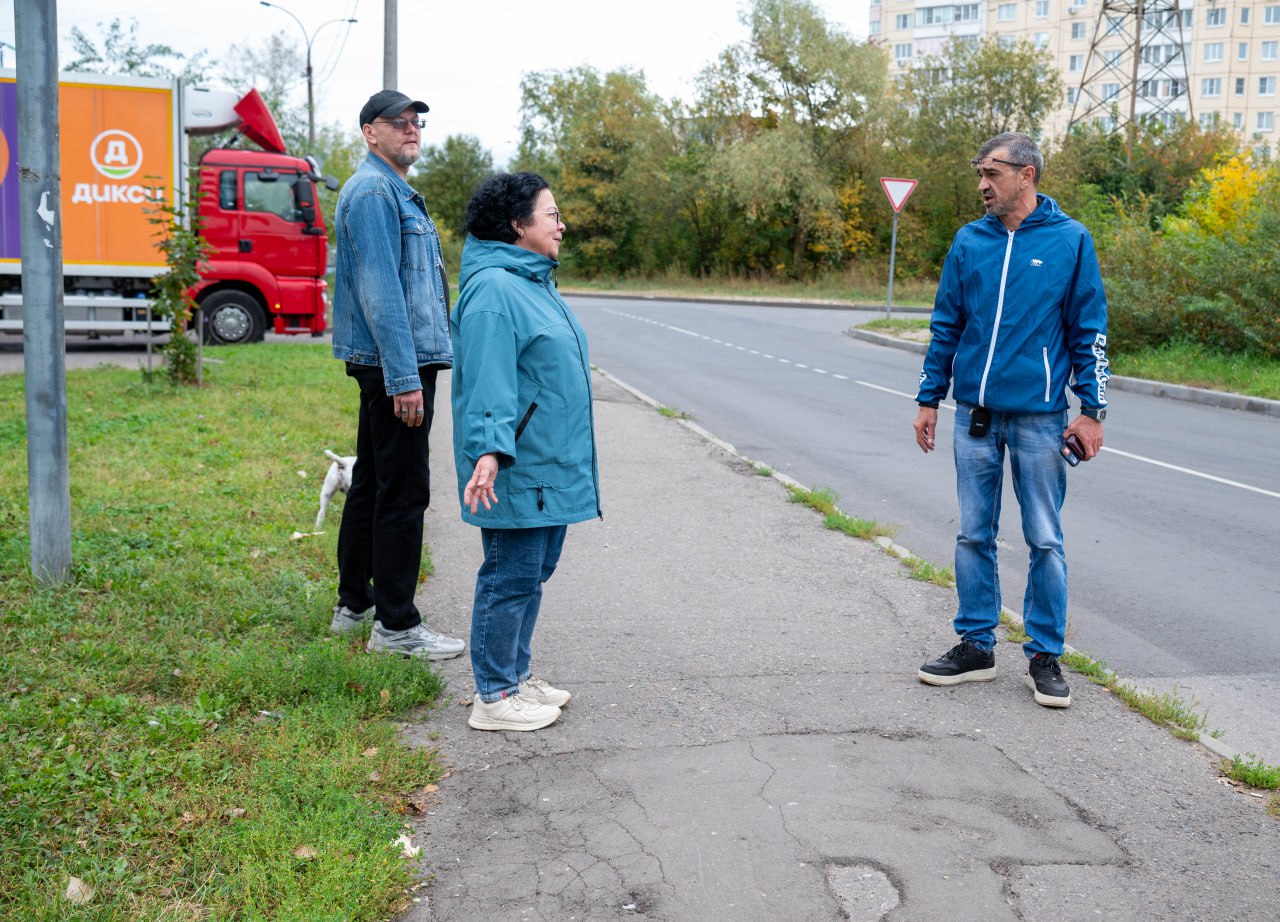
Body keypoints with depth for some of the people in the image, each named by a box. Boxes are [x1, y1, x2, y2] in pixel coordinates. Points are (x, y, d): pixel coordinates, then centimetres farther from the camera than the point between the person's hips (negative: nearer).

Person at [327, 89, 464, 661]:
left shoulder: (396, 192, 21)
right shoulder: (372, 191, -13)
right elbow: (380, 292, -21)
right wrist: (404, 378, -25)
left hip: (392, 365, 11)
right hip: (395, 365, -11)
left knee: (371, 483, 15)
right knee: (403, 492, -7)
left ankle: (354, 605, 26)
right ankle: (396, 626, 0)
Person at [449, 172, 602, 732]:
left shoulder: (533, 282, 16)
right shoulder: (493, 289, -16)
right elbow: (487, 381, -25)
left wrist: (570, 457, 27)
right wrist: (488, 451, -34)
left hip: (551, 466, 10)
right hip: (518, 471, -10)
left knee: (534, 572, 18)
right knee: (511, 577, -2)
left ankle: (518, 676, 31)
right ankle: (495, 698, 10)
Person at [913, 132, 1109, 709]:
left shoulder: (1071, 240, -2)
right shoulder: (969, 241, 7)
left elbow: (1089, 331, 0)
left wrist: (1091, 411, -4)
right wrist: (929, 399, 8)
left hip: (1039, 417, -3)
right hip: (974, 413, 3)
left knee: (1045, 541, 4)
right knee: (973, 535, 9)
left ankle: (1044, 656, 16)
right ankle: (975, 646, 22)